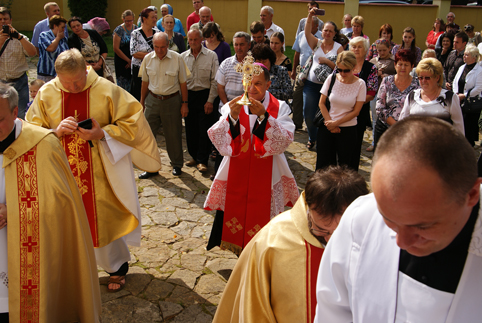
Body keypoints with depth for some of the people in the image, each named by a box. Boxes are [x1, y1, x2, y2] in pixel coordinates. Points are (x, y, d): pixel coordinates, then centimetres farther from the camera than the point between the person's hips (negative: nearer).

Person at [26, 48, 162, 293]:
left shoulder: (106, 90, -9)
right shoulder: (46, 94, -1)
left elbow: (131, 121, -6)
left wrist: (103, 134, -21)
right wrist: (56, 131, -17)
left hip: (100, 174, -2)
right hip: (63, 175, 3)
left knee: (104, 221, 7)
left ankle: (117, 267, 33)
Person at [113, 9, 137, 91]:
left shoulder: (136, 29, 6)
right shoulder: (119, 30, -5)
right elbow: (116, 49, -8)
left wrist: (133, 60, -4)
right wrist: (128, 60, -8)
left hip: (134, 60, 3)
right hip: (122, 62, -3)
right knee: (123, 85, -2)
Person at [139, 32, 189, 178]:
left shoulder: (177, 58, -9)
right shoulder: (148, 58, -1)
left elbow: (183, 83, -2)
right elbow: (145, 82, 10)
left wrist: (184, 103, -2)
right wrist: (142, 102, 13)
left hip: (172, 100, -2)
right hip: (152, 99, 2)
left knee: (173, 135, 8)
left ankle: (177, 165, 28)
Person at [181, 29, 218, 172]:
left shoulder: (211, 55, -2)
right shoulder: (183, 57, 6)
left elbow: (215, 80, -3)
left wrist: (210, 100, -9)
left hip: (205, 95, -3)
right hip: (188, 95, 3)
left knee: (204, 129, -2)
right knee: (190, 128, 9)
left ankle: (202, 160, 9)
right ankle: (194, 156, 26)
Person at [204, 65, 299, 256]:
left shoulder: (279, 108, -4)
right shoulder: (232, 107, 0)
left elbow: (285, 140, -19)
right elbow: (218, 139, -11)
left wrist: (263, 116, -30)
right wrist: (232, 116, -28)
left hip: (266, 175, -1)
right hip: (236, 174, 2)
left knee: (263, 218, 5)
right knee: (235, 215, 8)